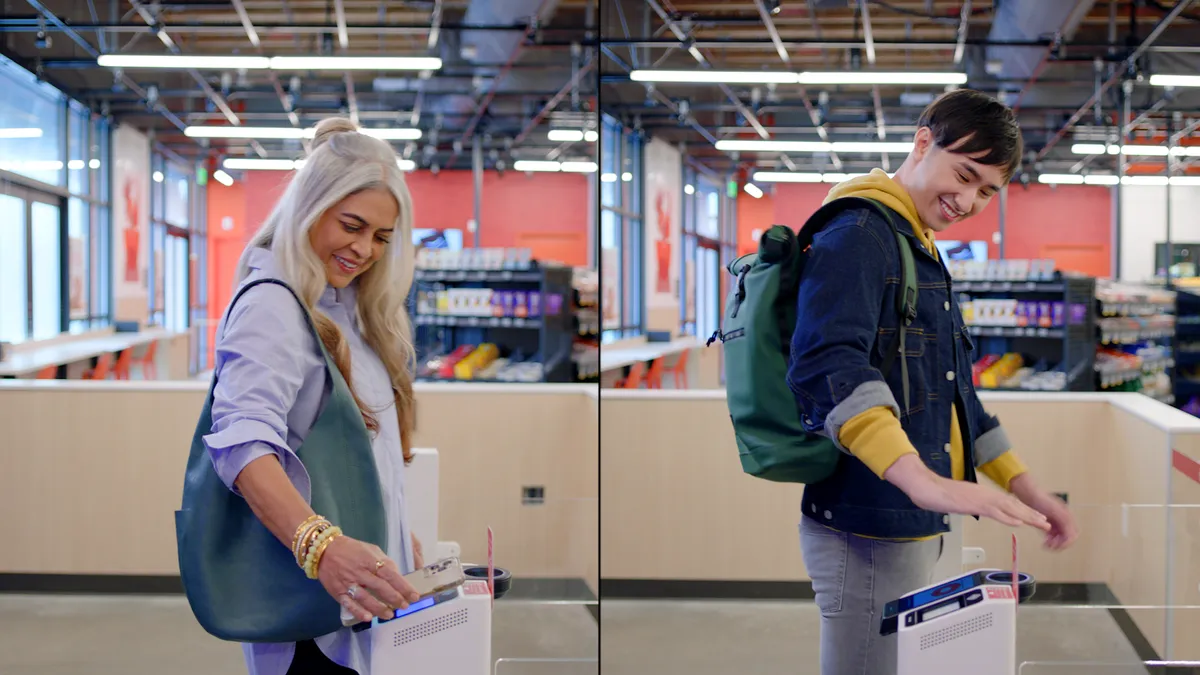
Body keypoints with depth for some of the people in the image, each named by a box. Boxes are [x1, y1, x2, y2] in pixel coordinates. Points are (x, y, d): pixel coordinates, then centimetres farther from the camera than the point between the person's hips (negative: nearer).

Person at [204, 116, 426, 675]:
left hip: (363, 582, 9)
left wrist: (400, 536, 20)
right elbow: (243, 441, -30)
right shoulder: (273, 305, -14)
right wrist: (321, 545, -43)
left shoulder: (349, 306, 15)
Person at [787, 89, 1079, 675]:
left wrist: (1025, 490, 19)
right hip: (867, 533, -10)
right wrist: (924, 482, -40)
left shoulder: (924, 253, 20)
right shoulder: (857, 234, -11)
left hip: (917, 529, 10)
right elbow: (826, 367, -29)